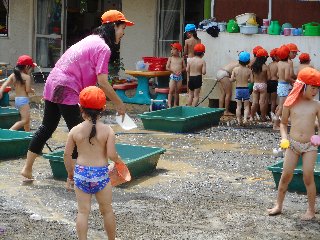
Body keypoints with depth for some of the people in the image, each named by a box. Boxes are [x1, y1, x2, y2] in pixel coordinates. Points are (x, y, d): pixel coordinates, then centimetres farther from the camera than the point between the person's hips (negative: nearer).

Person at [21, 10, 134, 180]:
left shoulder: (92, 40, 17)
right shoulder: (104, 48, -12)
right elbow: (102, 83, -17)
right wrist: (119, 104, -7)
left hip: (52, 85, 9)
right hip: (67, 90, -9)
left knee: (47, 127, 17)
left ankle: (27, 169, 24)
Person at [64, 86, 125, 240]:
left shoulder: (75, 131, -3)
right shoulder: (107, 130, -8)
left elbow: (67, 155, 0)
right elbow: (111, 154, -14)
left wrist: (70, 175, 13)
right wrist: (118, 161, 8)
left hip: (81, 173, 1)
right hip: (101, 173, -1)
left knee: (83, 211, 8)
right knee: (107, 210, 16)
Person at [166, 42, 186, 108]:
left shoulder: (181, 59, 7)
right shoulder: (170, 58, 3)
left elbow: (184, 67, 9)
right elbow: (167, 67, 0)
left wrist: (181, 71, -11)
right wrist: (173, 71, -15)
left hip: (179, 76, 2)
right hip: (173, 76, -2)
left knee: (177, 91, 8)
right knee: (171, 91, -9)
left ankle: (175, 104, 16)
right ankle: (169, 105, -10)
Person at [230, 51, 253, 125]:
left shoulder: (235, 69, -6)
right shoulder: (249, 70, -7)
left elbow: (231, 79, -6)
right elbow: (251, 80, -8)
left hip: (238, 89, 1)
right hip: (246, 89, -1)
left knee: (238, 106, 9)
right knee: (246, 106, 8)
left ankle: (239, 120, 6)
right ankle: (245, 118, -11)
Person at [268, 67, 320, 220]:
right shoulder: (290, 104, -2)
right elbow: (283, 123, 9)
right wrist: (284, 138, -6)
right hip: (293, 144, 1)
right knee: (286, 176, 5)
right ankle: (278, 205, 19)